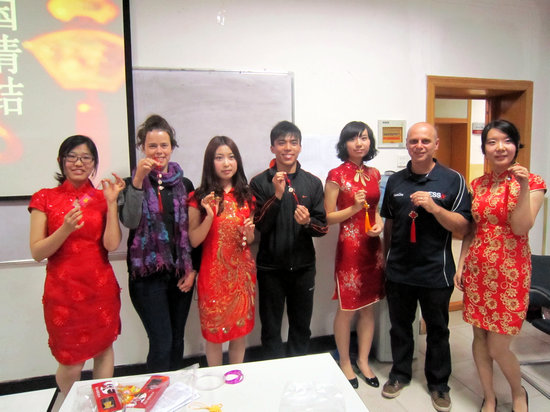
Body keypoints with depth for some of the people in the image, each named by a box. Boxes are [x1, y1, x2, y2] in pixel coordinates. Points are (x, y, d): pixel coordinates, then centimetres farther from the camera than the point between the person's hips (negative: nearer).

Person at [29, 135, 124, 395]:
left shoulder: (102, 197, 3)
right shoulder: (45, 198, 0)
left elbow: (112, 244, -9)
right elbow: (37, 252, -5)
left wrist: (111, 202, -14)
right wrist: (65, 229, -22)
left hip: (101, 287, 2)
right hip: (63, 289, -1)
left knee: (104, 349, 12)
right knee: (71, 364, 9)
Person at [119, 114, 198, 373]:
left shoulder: (184, 184, 8)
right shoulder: (133, 183, 1)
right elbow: (129, 221, -17)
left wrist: (193, 269, 3)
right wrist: (138, 181, -26)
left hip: (180, 273, 3)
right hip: (147, 274, -3)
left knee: (177, 340, 13)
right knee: (162, 343, -5)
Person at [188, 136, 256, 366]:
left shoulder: (246, 195, 6)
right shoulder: (200, 198, -5)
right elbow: (194, 240, -7)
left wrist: (249, 233, -8)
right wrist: (209, 216, -21)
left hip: (242, 273, 3)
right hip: (214, 274, -3)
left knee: (240, 330, 13)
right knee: (214, 332, 10)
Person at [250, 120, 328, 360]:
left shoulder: (313, 183, 1)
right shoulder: (260, 182, -5)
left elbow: (323, 227, 1)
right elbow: (260, 225, -12)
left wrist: (307, 222, -20)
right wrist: (277, 195, -23)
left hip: (303, 265, 2)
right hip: (270, 266, -2)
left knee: (301, 328, 18)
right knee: (271, 329, 12)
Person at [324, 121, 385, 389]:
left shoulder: (374, 173, 9)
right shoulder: (336, 175, -9)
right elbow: (327, 217, -8)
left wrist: (379, 222, 0)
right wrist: (354, 208, -20)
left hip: (373, 245, 6)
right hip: (349, 246, -6)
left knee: (369, 307, 14)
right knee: (347, 309, 6)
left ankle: (363, 361, 32)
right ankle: (345, 363, 28)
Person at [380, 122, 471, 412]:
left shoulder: (453, 180, -6)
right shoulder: (395, 181, 3)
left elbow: (462, 228, -10)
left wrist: (432, 206, -24)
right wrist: (384, 258, 14)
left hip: (435, 273, -2)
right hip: (398, 271, 3)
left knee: (437, 330, 15)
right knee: (399, 326, 17)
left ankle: (438, 383, 35)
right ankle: (400, 374, 38)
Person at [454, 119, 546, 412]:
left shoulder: (532, 182, -4)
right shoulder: (477, 185, 7)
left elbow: (520, 228, -15)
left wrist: (523, 188, -23)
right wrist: (461, 265, 7)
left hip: (510, 272, -4)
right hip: (477, 269, 4)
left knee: (498, 347, 1)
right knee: (479, 336, 12)